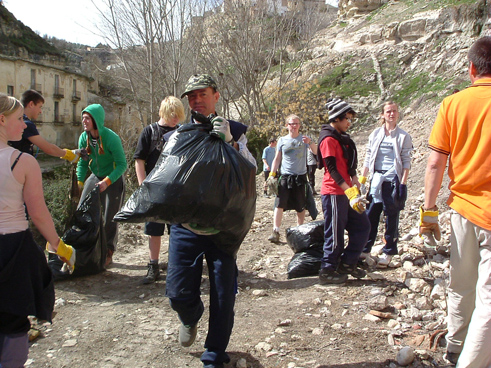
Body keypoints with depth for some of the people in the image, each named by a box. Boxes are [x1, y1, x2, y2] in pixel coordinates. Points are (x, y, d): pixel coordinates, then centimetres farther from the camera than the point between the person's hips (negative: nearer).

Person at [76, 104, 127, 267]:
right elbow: (82, 162, 5)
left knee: (110, 219, 0)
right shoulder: (84, 137, -6)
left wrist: (107, 181, -28)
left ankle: (108, 254, 15)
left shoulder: (111, 138, -23)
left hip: (113, 179, -5)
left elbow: (122, 164, -20)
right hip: (95, 177, 5)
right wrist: (79, 182, -6)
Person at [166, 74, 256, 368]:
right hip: (185, 225, 1)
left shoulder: (234, 131, 5)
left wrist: (230, 142, -19)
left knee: (223, 297, 2)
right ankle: (191, 318, 37)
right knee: (178, 292, -1)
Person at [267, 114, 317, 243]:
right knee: (279, 204, -10)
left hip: (300, 176, 0)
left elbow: (317, 152, -6)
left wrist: (310, 142, -24)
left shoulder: (304, 139, 6)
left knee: (300, 206, 8)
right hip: (285, 176, 0)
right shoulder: (282, 140, 8)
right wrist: (272, 174, 2)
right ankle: (275, 231, -10)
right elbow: (277, 159, 10)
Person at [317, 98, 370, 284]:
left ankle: (347, 264, 20)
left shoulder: (342, 138, 17)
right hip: (334, 193, -10)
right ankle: (328, 272, 10)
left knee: (362, 225, 12)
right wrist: (350, 191, -25)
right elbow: (332, 169, -20)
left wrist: (354, 179, 4)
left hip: (345, 192, 10)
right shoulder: (328, 139, -13)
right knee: (335, 234, -2)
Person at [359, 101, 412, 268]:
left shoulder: (403, 136, 1)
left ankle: (388, 252, 14)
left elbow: (406, 162, -1)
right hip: (377, 178, 3)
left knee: (391, 217, 3)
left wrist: (403, 184, -9)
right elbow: (368, 157, 11)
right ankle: (365, 249, 13)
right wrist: (362, 179, 7)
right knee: (370, 215, 2)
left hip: (393, 179, -2)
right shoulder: (375, 134, 9)